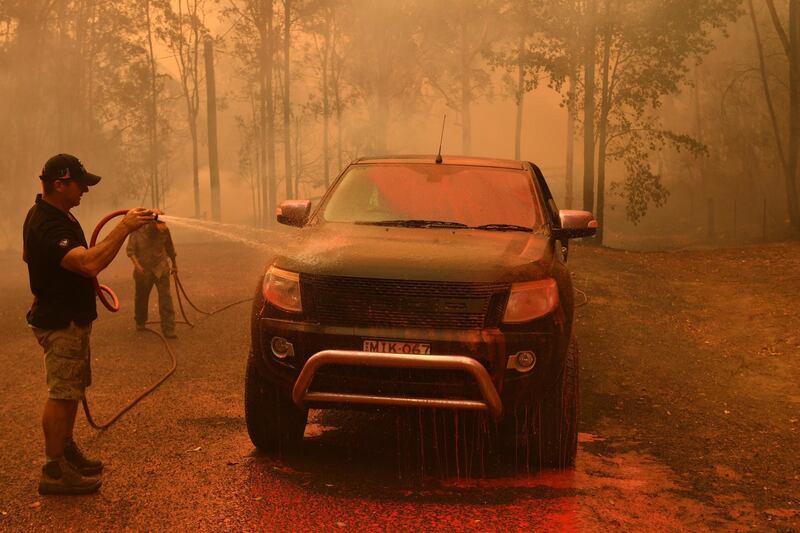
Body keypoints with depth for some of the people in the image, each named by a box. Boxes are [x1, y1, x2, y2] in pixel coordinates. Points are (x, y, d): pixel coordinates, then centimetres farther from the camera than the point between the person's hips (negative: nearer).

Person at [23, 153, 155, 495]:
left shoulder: (52, 214, 9)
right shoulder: (48, 226, -26)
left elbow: (28, 255, 25)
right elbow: (90, 264, -41)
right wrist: (124, 228, -37)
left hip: (71, 317, 11)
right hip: (60, 322, -11)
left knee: (72, 389, 20)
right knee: (61, 395, -4)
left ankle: (66, 451, 33)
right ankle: (54, 472, 3)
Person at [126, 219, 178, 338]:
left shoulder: (164, 230, -9)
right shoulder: (137, 230, -15)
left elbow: (169, 247, 7)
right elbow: (130, 250, -13)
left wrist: (174, 264, 19)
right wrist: (137, 265, -28)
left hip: (161, 269, 0)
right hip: (143, 270, 0)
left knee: (165, 297, -9)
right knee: (141, 297, 17)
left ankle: (168, 329, -6)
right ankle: (140, 322, 42)